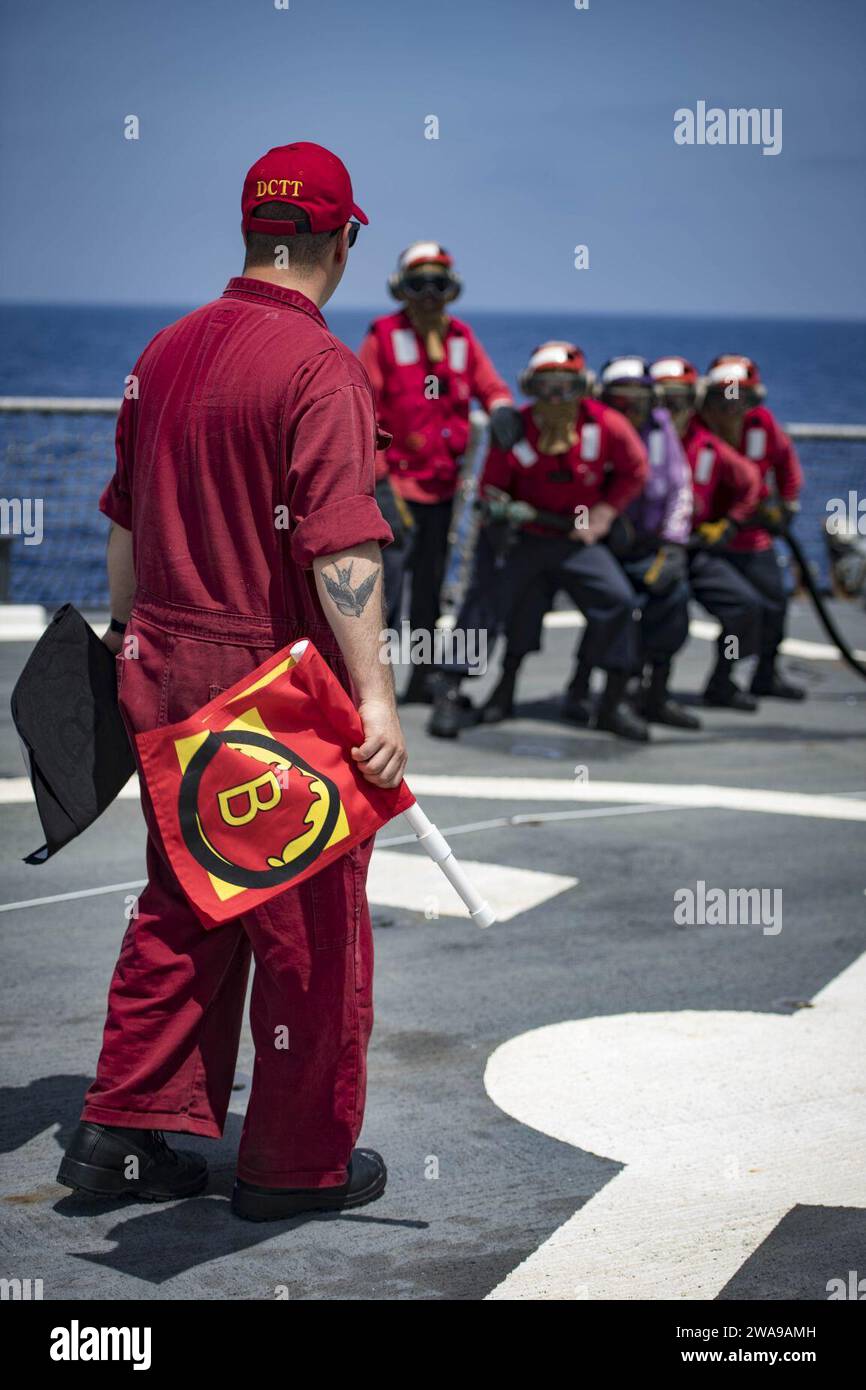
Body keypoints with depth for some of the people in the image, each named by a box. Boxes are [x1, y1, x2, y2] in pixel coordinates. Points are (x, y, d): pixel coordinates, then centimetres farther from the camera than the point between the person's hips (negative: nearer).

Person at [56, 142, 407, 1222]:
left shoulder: (166, 352, 8)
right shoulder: (319, 366, -15)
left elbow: (125, 524, 15)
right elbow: (339, 545, -24)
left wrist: (130, 643, 25)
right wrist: (374, 693, -26)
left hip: (165, 676, 8)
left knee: (181, 907, 19)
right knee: (309, 926, 6)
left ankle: (123, 1132, 21)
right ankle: (298, 1163, 16)